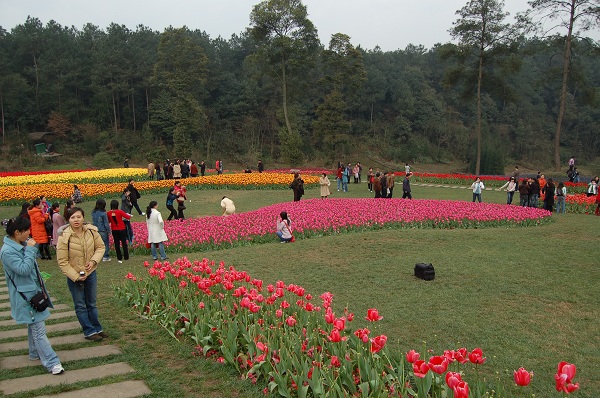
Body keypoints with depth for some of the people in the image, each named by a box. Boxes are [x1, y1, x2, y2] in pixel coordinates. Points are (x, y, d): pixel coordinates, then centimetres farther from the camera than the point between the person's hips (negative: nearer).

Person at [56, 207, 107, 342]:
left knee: (92, 304, 18)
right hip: (73, 276, -3)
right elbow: (62, 262, -16)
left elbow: (100, 247, 2)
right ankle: (90, 331, 20)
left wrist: (94, 261, -15)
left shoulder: (91, 231, -12)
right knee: (80, 306, 7)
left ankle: (97, 328, 31)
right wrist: (76, 277, -18)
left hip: (91, 272, 3)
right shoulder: (64, 237, -21)